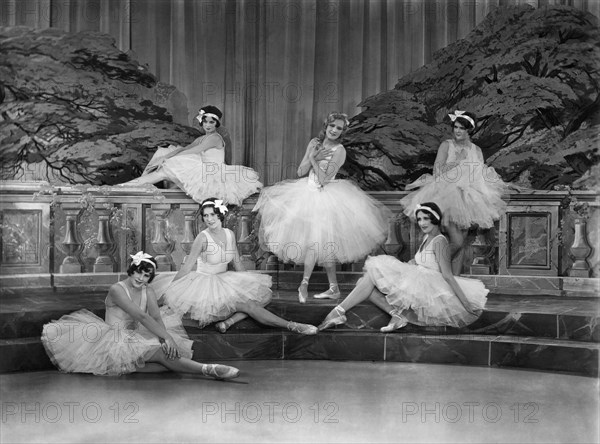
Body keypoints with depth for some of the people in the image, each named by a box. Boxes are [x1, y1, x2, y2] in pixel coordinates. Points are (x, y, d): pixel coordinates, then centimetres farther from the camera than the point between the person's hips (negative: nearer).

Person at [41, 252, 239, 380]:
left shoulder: (148, 293, 8)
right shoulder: (117, 290, -14)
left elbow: (157, 318, -8)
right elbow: (141, 316, -24)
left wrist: (165, 337, -30)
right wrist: (166, 337, -31)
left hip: (135, 338, 8)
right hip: (116, 342, -8)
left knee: (169, 350, -17)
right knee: (159, 352, -30)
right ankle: (207, 370, -41)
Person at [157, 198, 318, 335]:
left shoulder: (229, 234, 4)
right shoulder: (203, 238, -15)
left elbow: (238, 263, 14)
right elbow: (187, 267, -9)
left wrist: (248, 283, 12)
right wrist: (169, 289, -5)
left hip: (225, 281, 7)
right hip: (207, 284, -7)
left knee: (264, 294, -9)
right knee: (248, 304, -24)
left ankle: (228, 321, -25)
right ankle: (291, 326, -25)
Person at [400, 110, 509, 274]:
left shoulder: (476, 150, 11)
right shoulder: (446, 145, 0)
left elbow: (483, 175, 12)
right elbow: (437, 170, -10)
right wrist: (458, 160, -13)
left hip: (467, 199, 4)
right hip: (448, 194, -4)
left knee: (461, 243, 3)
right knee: (457, 242, -15)